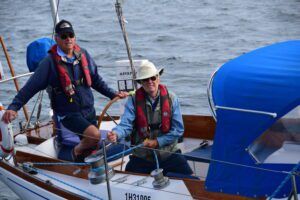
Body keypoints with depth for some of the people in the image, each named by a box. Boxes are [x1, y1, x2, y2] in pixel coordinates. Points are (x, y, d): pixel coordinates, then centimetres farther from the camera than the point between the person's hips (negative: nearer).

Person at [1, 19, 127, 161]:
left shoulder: (83, 55, 3)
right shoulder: (50, 61, -12)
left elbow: (96, 80, 14)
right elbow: (31, 86, -14)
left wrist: (113, 94, 10)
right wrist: (13, 107, -22)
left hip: (89, 110, 6)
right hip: (67, 114, -6)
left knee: (92, 146, 11)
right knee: (94, 135, -25)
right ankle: (77, 151, 6)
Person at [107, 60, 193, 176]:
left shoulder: (171, 99, -2)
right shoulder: (133, 100, -4)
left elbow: (178, 129, -4)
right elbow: (126, 125, -14)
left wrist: (157, 142, -13)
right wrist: (116, 134, -37)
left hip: (169, 154, 0)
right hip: (141, 157, 0)